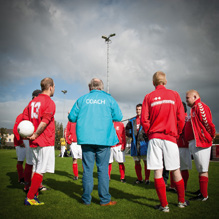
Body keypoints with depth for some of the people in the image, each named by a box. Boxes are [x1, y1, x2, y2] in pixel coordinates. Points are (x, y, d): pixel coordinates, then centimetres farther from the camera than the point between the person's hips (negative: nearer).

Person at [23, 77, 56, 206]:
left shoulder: (32, 102, 13)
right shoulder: (49, 102, -10)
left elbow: (25, 120, 9)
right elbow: (45, 121, -20)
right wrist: (35, 135, -13)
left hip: (34, 142, 8)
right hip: (46, 142, -8)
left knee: (36, 169, 15)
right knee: (41, 171, -1)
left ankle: (34, 196, 21)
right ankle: (30, 198, 2)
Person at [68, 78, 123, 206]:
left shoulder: (82, 99, 7)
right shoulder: (109, 99, 5)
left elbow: (72, 117, 8)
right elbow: (119, 117, 5)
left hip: (86, 138, 1)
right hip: (103, 138, -1)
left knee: (87, 168, 7)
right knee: (103, 169, 4)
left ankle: (86, 199, 14)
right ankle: (105, 200, 10)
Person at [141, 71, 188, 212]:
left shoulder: (149, 97, 5)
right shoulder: (174, 95, 5)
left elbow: (144, 120, -1)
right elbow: (181, 118, 2)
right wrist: (177, 133, 14)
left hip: (154, 137, 0)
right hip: (170, 137, 1)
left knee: (158, 171, 1)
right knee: (176, 170, 11)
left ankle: (164, 205, 4)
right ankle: (182, 201, 23)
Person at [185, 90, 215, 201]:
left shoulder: (200, 106, -12)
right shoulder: (194, 108, 21)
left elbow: (208, 124, -18)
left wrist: (210, 137, -9)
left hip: (200, 143, -10)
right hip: (194, 143, 10)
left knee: (202, 169, -5)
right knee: (201, 169, 17)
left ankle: (204, 195, 0)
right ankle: (202, 191, 29)